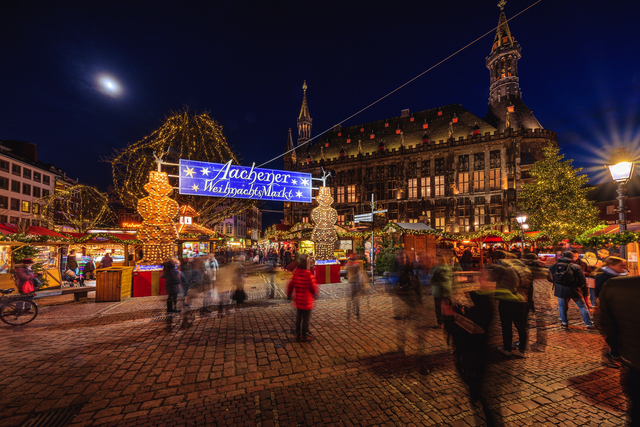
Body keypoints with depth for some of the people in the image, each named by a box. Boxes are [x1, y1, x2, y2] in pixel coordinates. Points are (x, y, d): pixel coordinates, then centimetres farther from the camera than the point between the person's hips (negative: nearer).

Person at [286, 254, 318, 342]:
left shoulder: (296, 272, -4)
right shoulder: (309, 274, -23)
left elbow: (291, 284, 4)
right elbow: (313, 287, -13)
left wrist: (289, 294, 20)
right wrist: (315, 294, 9)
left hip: (298, 300, 7)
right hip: (306, 301, -6)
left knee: (299, 317, 21)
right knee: (306, 318, 10)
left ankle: (298, 335, 33)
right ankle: (305, 336, 25)